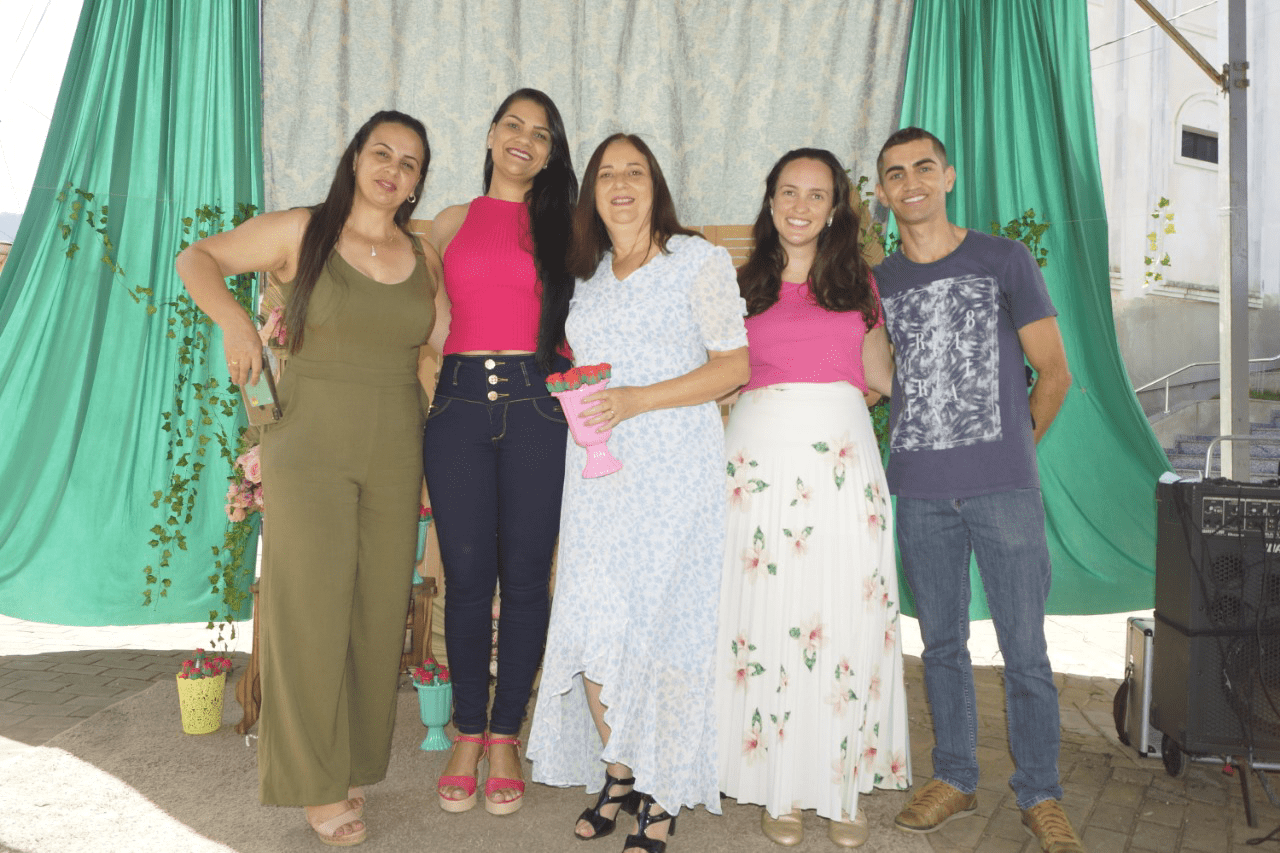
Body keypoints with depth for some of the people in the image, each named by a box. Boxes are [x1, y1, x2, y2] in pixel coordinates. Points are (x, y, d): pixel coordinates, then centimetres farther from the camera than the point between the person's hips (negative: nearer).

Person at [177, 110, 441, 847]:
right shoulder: (299, 232, -1)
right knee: (311, 609, 0)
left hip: (395, 454, 4)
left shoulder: (425, 259, 8)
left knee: (380, 609, 8)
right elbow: (196, 259, 6)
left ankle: (356, 763, 26)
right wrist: (233, 316, -11)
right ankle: (319, 784, 15)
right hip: (310, 447, -3)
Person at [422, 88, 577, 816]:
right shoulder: (450, 224, 15)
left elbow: (575, 323, 9)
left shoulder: (562, 224, 12)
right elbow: (434, 328, 15)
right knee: (467, 574, 2)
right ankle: (468, 733, 18)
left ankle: (506, 736, 16)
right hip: (460, 401, 1)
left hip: (537, 403, -1)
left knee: (525, 575, 2)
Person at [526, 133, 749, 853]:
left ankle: (663, 795, 13)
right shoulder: (588, 275, 17)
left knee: (659, 623, -4)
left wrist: (636, 400, -14)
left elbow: (734, 365, -6)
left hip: (675, 466, -5)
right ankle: (619, 776, 20)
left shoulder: (699, 260, 0)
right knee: (591, 625, 1)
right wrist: (578, 398, 9)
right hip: (598, 468, 5)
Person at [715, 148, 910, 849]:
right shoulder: (746, 282, 11)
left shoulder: (858, 280, 14)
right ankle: (780, 789, 13)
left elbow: (882, 377, 14)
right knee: (768, 613, 0)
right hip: (762, 453, -1)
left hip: (842, 455, 1)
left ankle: (842, 789, 14)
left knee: (846, 618, 1)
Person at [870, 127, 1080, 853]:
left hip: (1004, 488, -2)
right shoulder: (876, 283, 10)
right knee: (942, 643, 12)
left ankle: (1041, 794, 19)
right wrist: (923, 453, 9)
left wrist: (1013, 447, 8)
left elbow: (1054, 372, 6)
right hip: (921, 492, 3)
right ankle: (954, 779, 27)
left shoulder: (1005, 260, 3)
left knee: (1026, 649, 2)